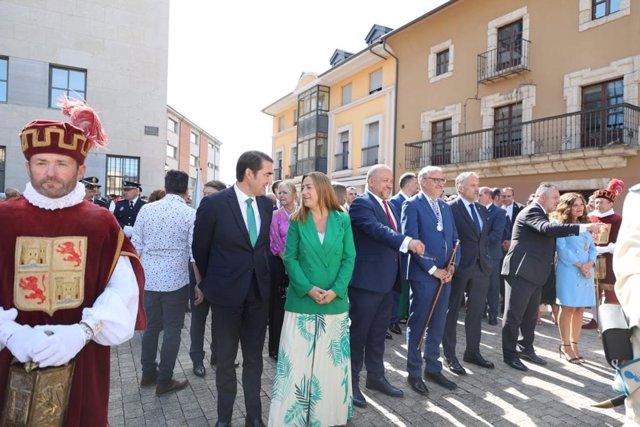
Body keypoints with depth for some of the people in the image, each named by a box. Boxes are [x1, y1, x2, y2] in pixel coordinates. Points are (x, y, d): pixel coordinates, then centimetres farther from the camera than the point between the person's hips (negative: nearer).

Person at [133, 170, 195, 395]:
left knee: (151, 326, 18)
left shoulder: (146, 209, 1)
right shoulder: (190, 214, -10)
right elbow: (195, 252, -12)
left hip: (149, 278, 4)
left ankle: (148, 373, 31)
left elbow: (136, 246, 4)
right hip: (176, 280, -4)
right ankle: (164, 380, 17)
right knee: (172, 329, 7)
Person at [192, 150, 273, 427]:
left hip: (259, 291, 4)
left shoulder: (267, 204, -1)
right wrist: (205, 283, 12)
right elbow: (200, 248, 0)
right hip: (226, 291, -3)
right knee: (225, 358, 13)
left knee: (254, 357, 15)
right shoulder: (214, 204, -14)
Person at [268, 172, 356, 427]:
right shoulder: (297, 221, 1)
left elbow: (349, 259, 0)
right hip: (302, 302, -1)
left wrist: (336, 290, -12)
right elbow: (290, 258, -3)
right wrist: (308, 288, -15)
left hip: (335, 302, 1)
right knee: (297, 360, 4)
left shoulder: (342, 220, 2)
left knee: (331, 361, 11)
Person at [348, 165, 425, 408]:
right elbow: (377, 229, -28)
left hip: (387, 279, 8)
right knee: (359, 331, 3)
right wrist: (407, 241, -38)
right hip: (366, 279, -8)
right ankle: (351, 381, 17)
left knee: (378, 332, 17)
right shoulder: (361, 204, -12)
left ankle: (376, 376, 31)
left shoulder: (390, 207, 16)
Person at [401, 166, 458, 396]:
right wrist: (433, 269, -15)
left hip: (444, 274, 7)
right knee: (418, 324, 4)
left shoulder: (446, 207, 14)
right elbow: (411, 241, -15)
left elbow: (454, 239, 13)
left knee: (438, 324, 15)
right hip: (423, 274, -6)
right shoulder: (412, 205, -8)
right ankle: (414, 373, 17)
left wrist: (451, 267, -1)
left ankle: (433, 367, 31)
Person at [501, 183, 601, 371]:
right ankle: (509, 354, 6)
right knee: (514, 314, -2)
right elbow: (548, 228, -31)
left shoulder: (541, 214, 20)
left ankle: (527, 349, 31)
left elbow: (548, 234, 27)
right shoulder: (531, 211, -13)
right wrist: (583, 227, -35)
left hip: (534, 272, 10)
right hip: (522, 271, -10)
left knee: (531, 314, 18)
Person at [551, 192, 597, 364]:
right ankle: (565, 346, 5)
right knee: (568, 308, -3)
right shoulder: (560, 224, -4)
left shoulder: (585, 225, 17)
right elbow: (562, 248, -12)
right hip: (568, 270, -6)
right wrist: (580, 265, -13)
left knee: (579, 309, 7)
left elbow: (592, 248, 13)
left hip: (586, 271, 6)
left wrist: (589, 263, -6)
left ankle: (574, 344, 15)